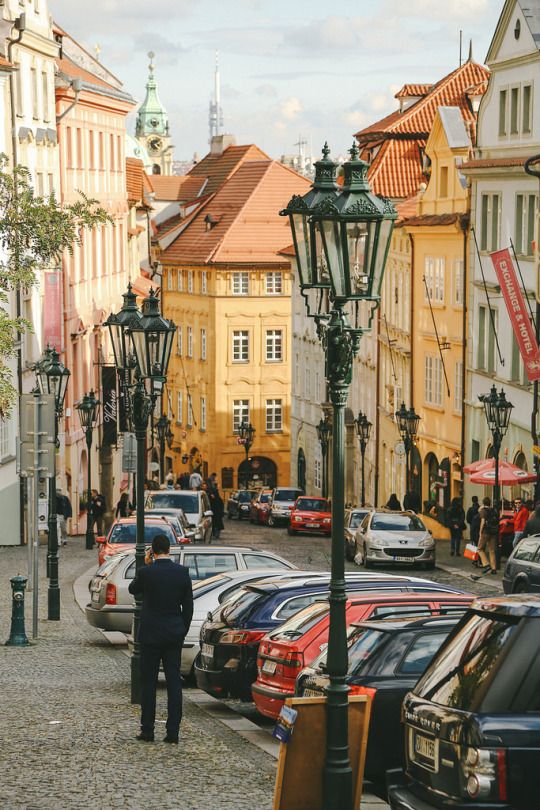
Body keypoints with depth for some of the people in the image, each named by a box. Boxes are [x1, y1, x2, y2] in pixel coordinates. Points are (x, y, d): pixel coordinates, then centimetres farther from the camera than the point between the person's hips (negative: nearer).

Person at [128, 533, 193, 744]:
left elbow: (133, 590, 9)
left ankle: (147, 730, 6)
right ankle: (173, 732, 4)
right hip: (174, 634, 3)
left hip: (151, 635, -3)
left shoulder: (146, 572, -12)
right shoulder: (182, 572, -3)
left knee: (148, 683, 5)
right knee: (174, 682, 5)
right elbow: (188, 606, 2)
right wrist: (183, 630, 12)